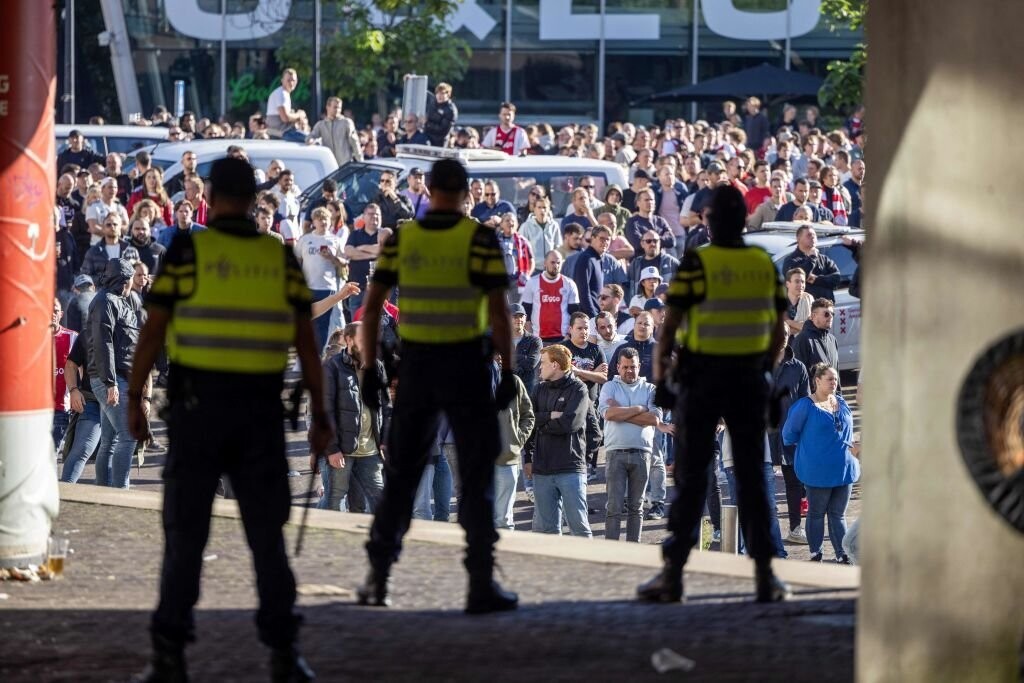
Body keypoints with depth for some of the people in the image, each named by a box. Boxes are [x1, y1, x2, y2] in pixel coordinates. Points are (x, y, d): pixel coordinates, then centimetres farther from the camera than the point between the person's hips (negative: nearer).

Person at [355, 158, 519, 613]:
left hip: (416, 366, 3)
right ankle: (481, 583, 0)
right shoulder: (479, 240, -7)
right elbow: (498, 311, -11)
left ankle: (378, 576, 15)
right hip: (466, 365, -3)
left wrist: (370, 369, 6)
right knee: (477, 477, 4)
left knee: (401, 472, 15)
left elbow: (372, 306, 1)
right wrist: (508, 372, -6)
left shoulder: (401, 239, 2)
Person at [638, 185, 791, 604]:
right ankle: (764, 574, 6)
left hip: (702, 380, -3)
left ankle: (673, 574, 0)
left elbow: (669, 325, -12)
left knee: (690, 478, 2)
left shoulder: (697, 264, -10)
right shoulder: (764, 265, 3)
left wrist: (660, 378, -6)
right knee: (751, 478, 8)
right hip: (749, 380, 3)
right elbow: (778, 330, 9)